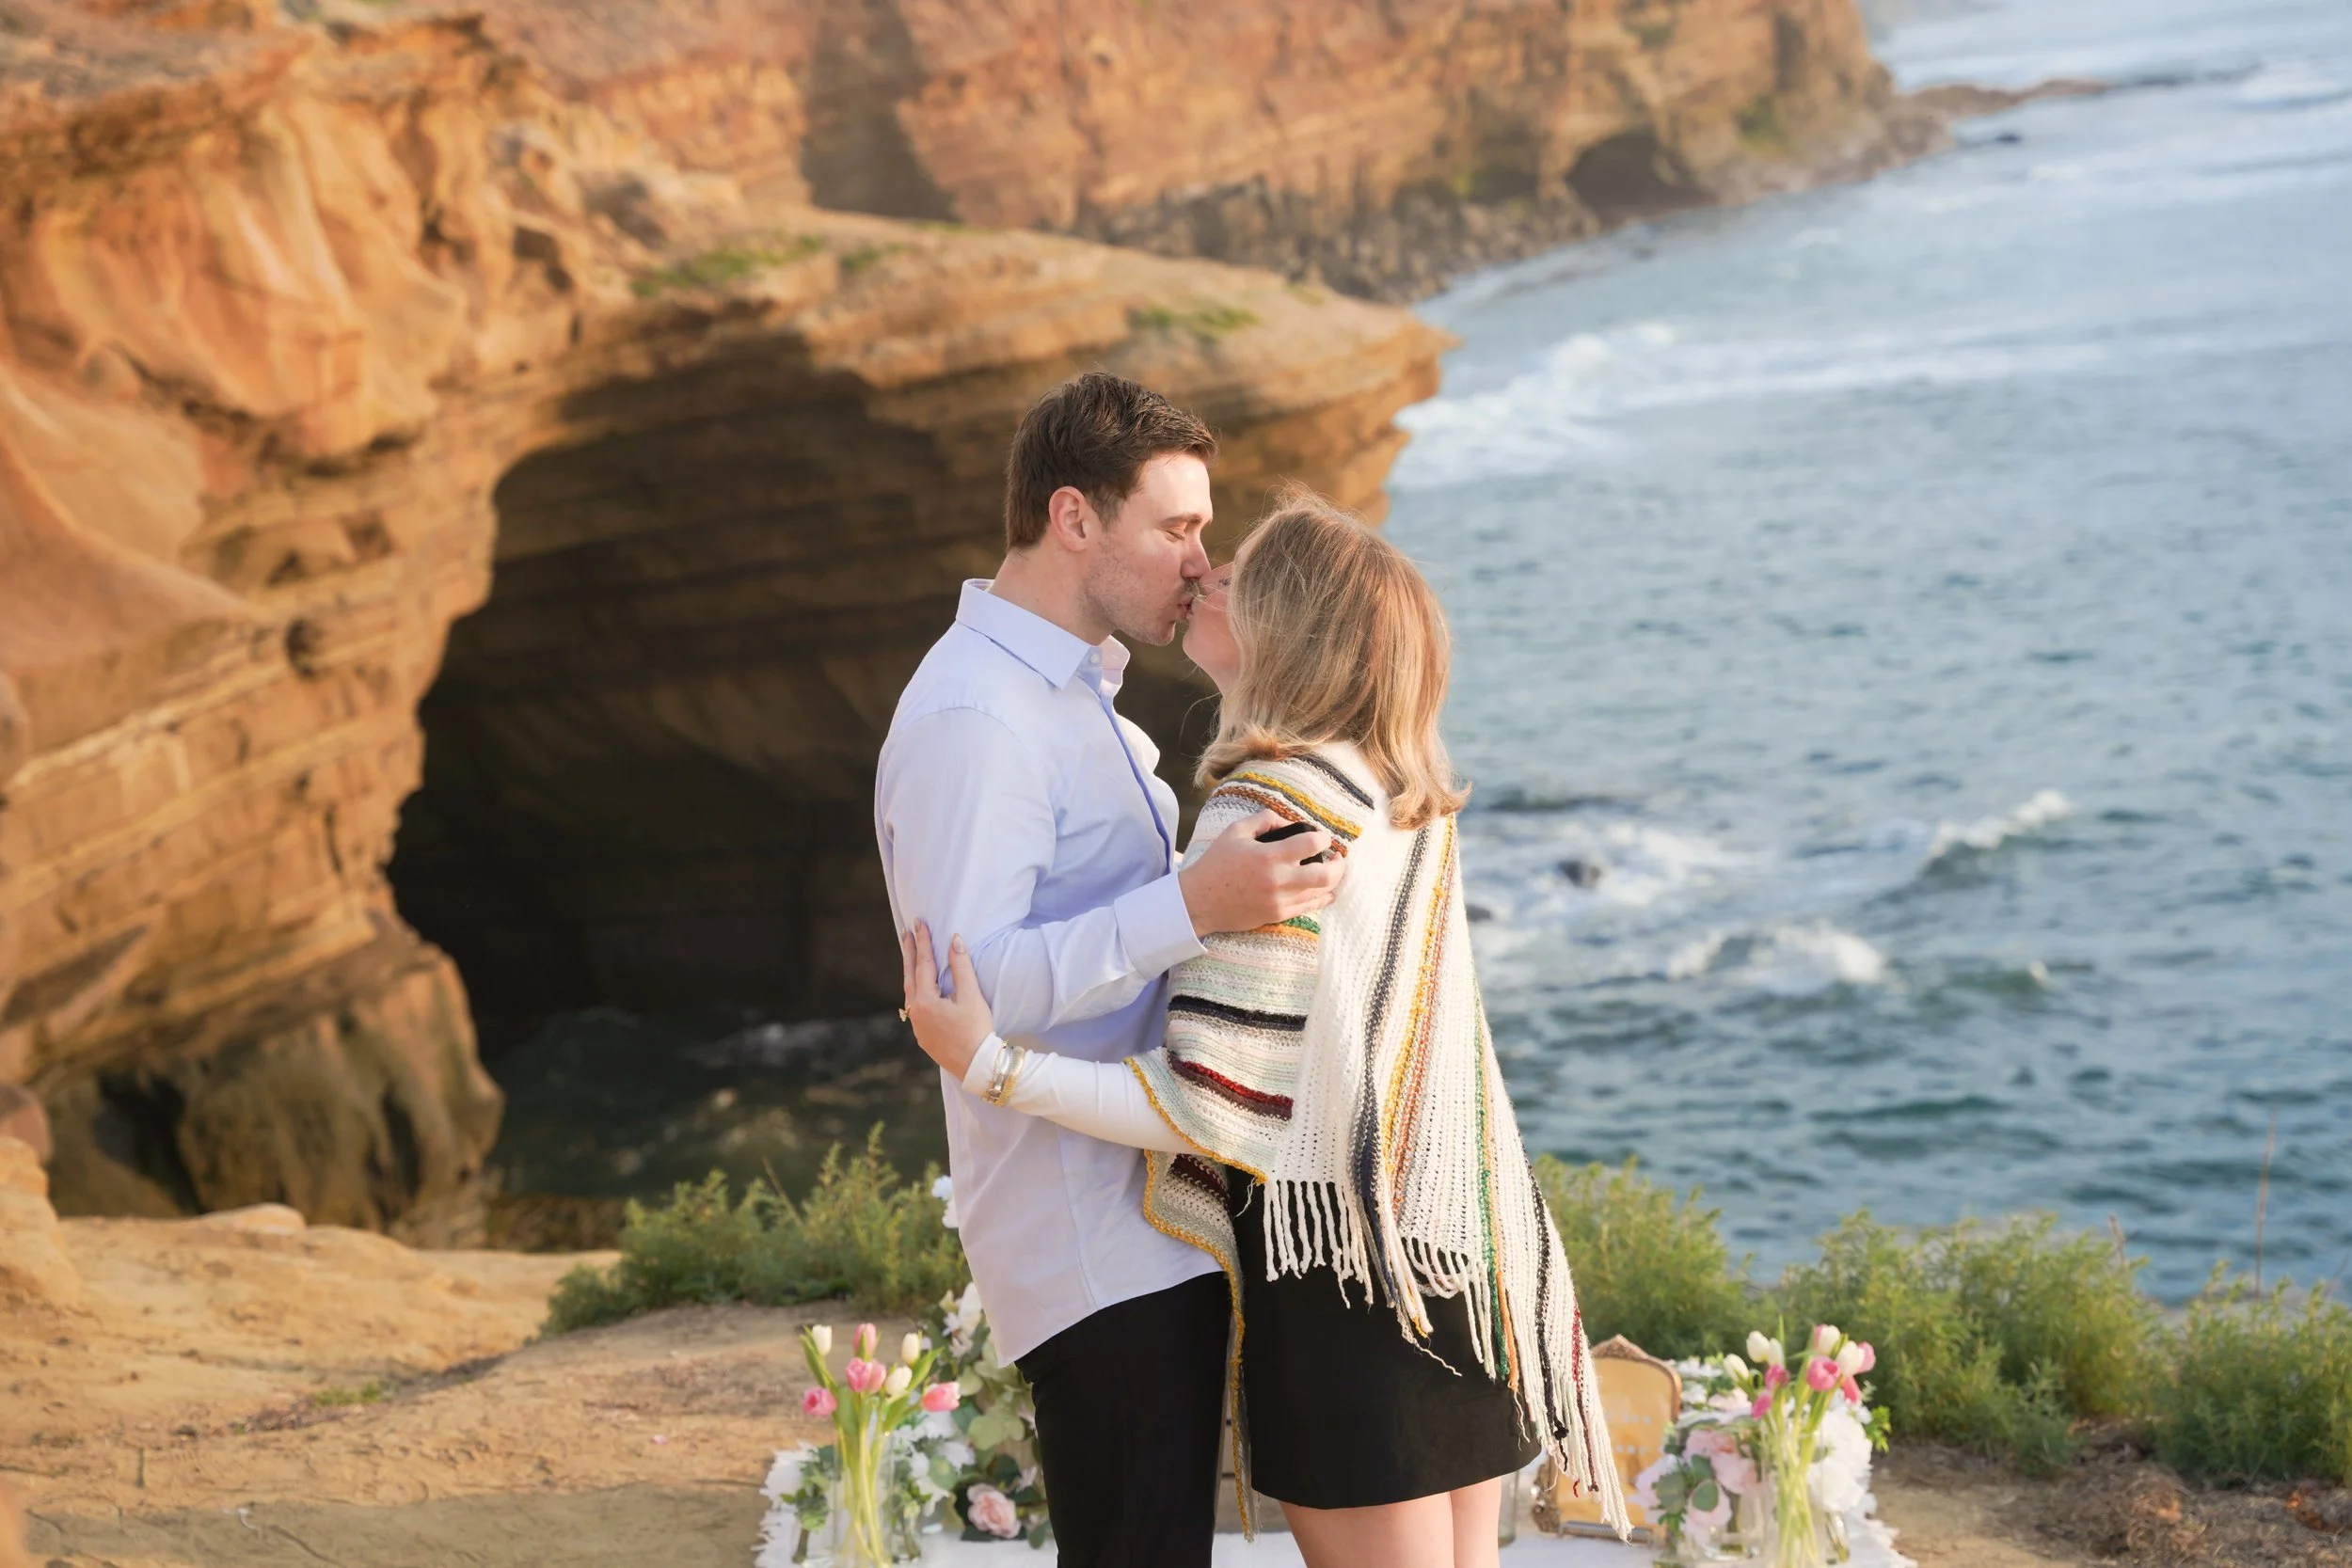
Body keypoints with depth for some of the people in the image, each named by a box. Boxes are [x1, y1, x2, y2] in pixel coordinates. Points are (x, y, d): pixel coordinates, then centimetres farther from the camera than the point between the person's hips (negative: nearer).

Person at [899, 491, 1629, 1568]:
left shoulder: (1267, 822, -18)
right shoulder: (1413, 800, 6)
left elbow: (1215, 1108, -20)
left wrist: (990, 1067, -20)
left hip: (1341, 1270, -8)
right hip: (1456, 1241, 8)